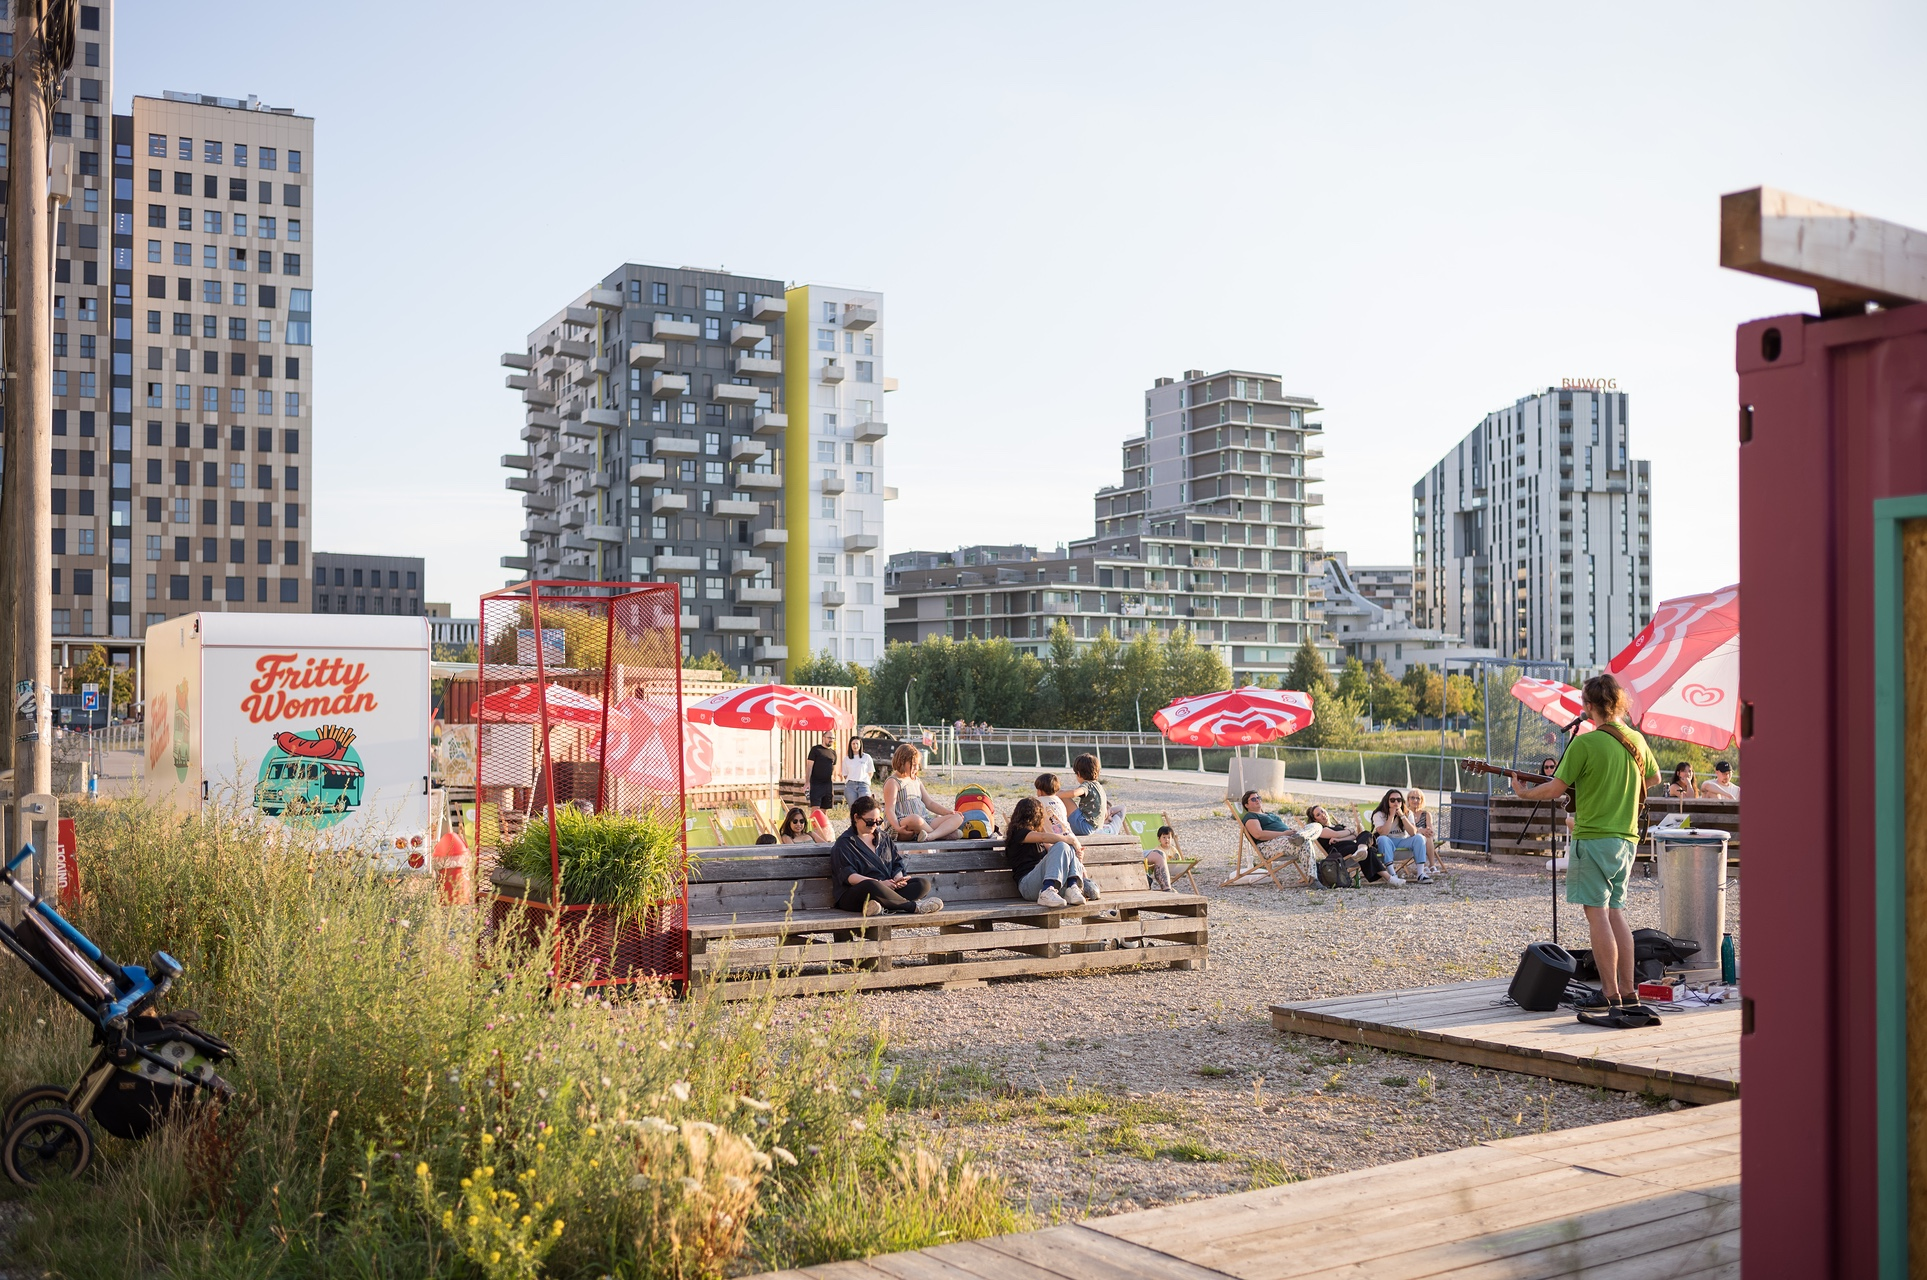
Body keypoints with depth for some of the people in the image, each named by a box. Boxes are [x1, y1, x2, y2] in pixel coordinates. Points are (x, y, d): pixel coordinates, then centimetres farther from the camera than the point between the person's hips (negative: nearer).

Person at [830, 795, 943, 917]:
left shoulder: (884, 837, 23)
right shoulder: (844, 843, 3)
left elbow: (897, 864, 19)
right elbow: (849, 876, -10)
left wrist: (898, 879, -6)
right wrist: (880, 883, -21)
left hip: (887, 888, 6)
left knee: (923, 883, -15)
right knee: (871, 886, -41)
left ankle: (882, 906, -39)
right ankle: (914, 906, -31)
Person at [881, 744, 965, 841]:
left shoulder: (916, 781, 24)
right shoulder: (893, 782, -1)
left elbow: (929, 803, 27)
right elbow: (889, 809, -12)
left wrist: (948, 812, 12)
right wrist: (897, 827, -30)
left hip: (924, 823, 8)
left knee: (957, 818, -10)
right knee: (915, 819, -44)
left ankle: (930, 836, -39)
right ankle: (945, 832, -19)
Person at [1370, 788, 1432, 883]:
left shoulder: (1407, 814, 3)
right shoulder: (1379, 815, -6)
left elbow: (1413, 833, -14)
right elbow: (1382, 833, -25)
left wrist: (1402, 816, -18)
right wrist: (1391, 816, -20)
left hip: (1402, 842, 3)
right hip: (1386, 844, -3)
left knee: (1419, 838, -23)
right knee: (1382, 839, -37)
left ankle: (1421, 874, -30)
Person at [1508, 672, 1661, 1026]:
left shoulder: (1585, 743, -15)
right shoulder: (1636, 740, 7)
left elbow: (1555, 788, -11)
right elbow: (1654, 778, 24)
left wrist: (1524, 792, 7)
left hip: (1593, 838, -7)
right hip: (1626, 837, 7)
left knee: (1597, 914, -3)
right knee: (1615, 911, 13)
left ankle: (1611, 995, -3)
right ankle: (1628, 993, 15)